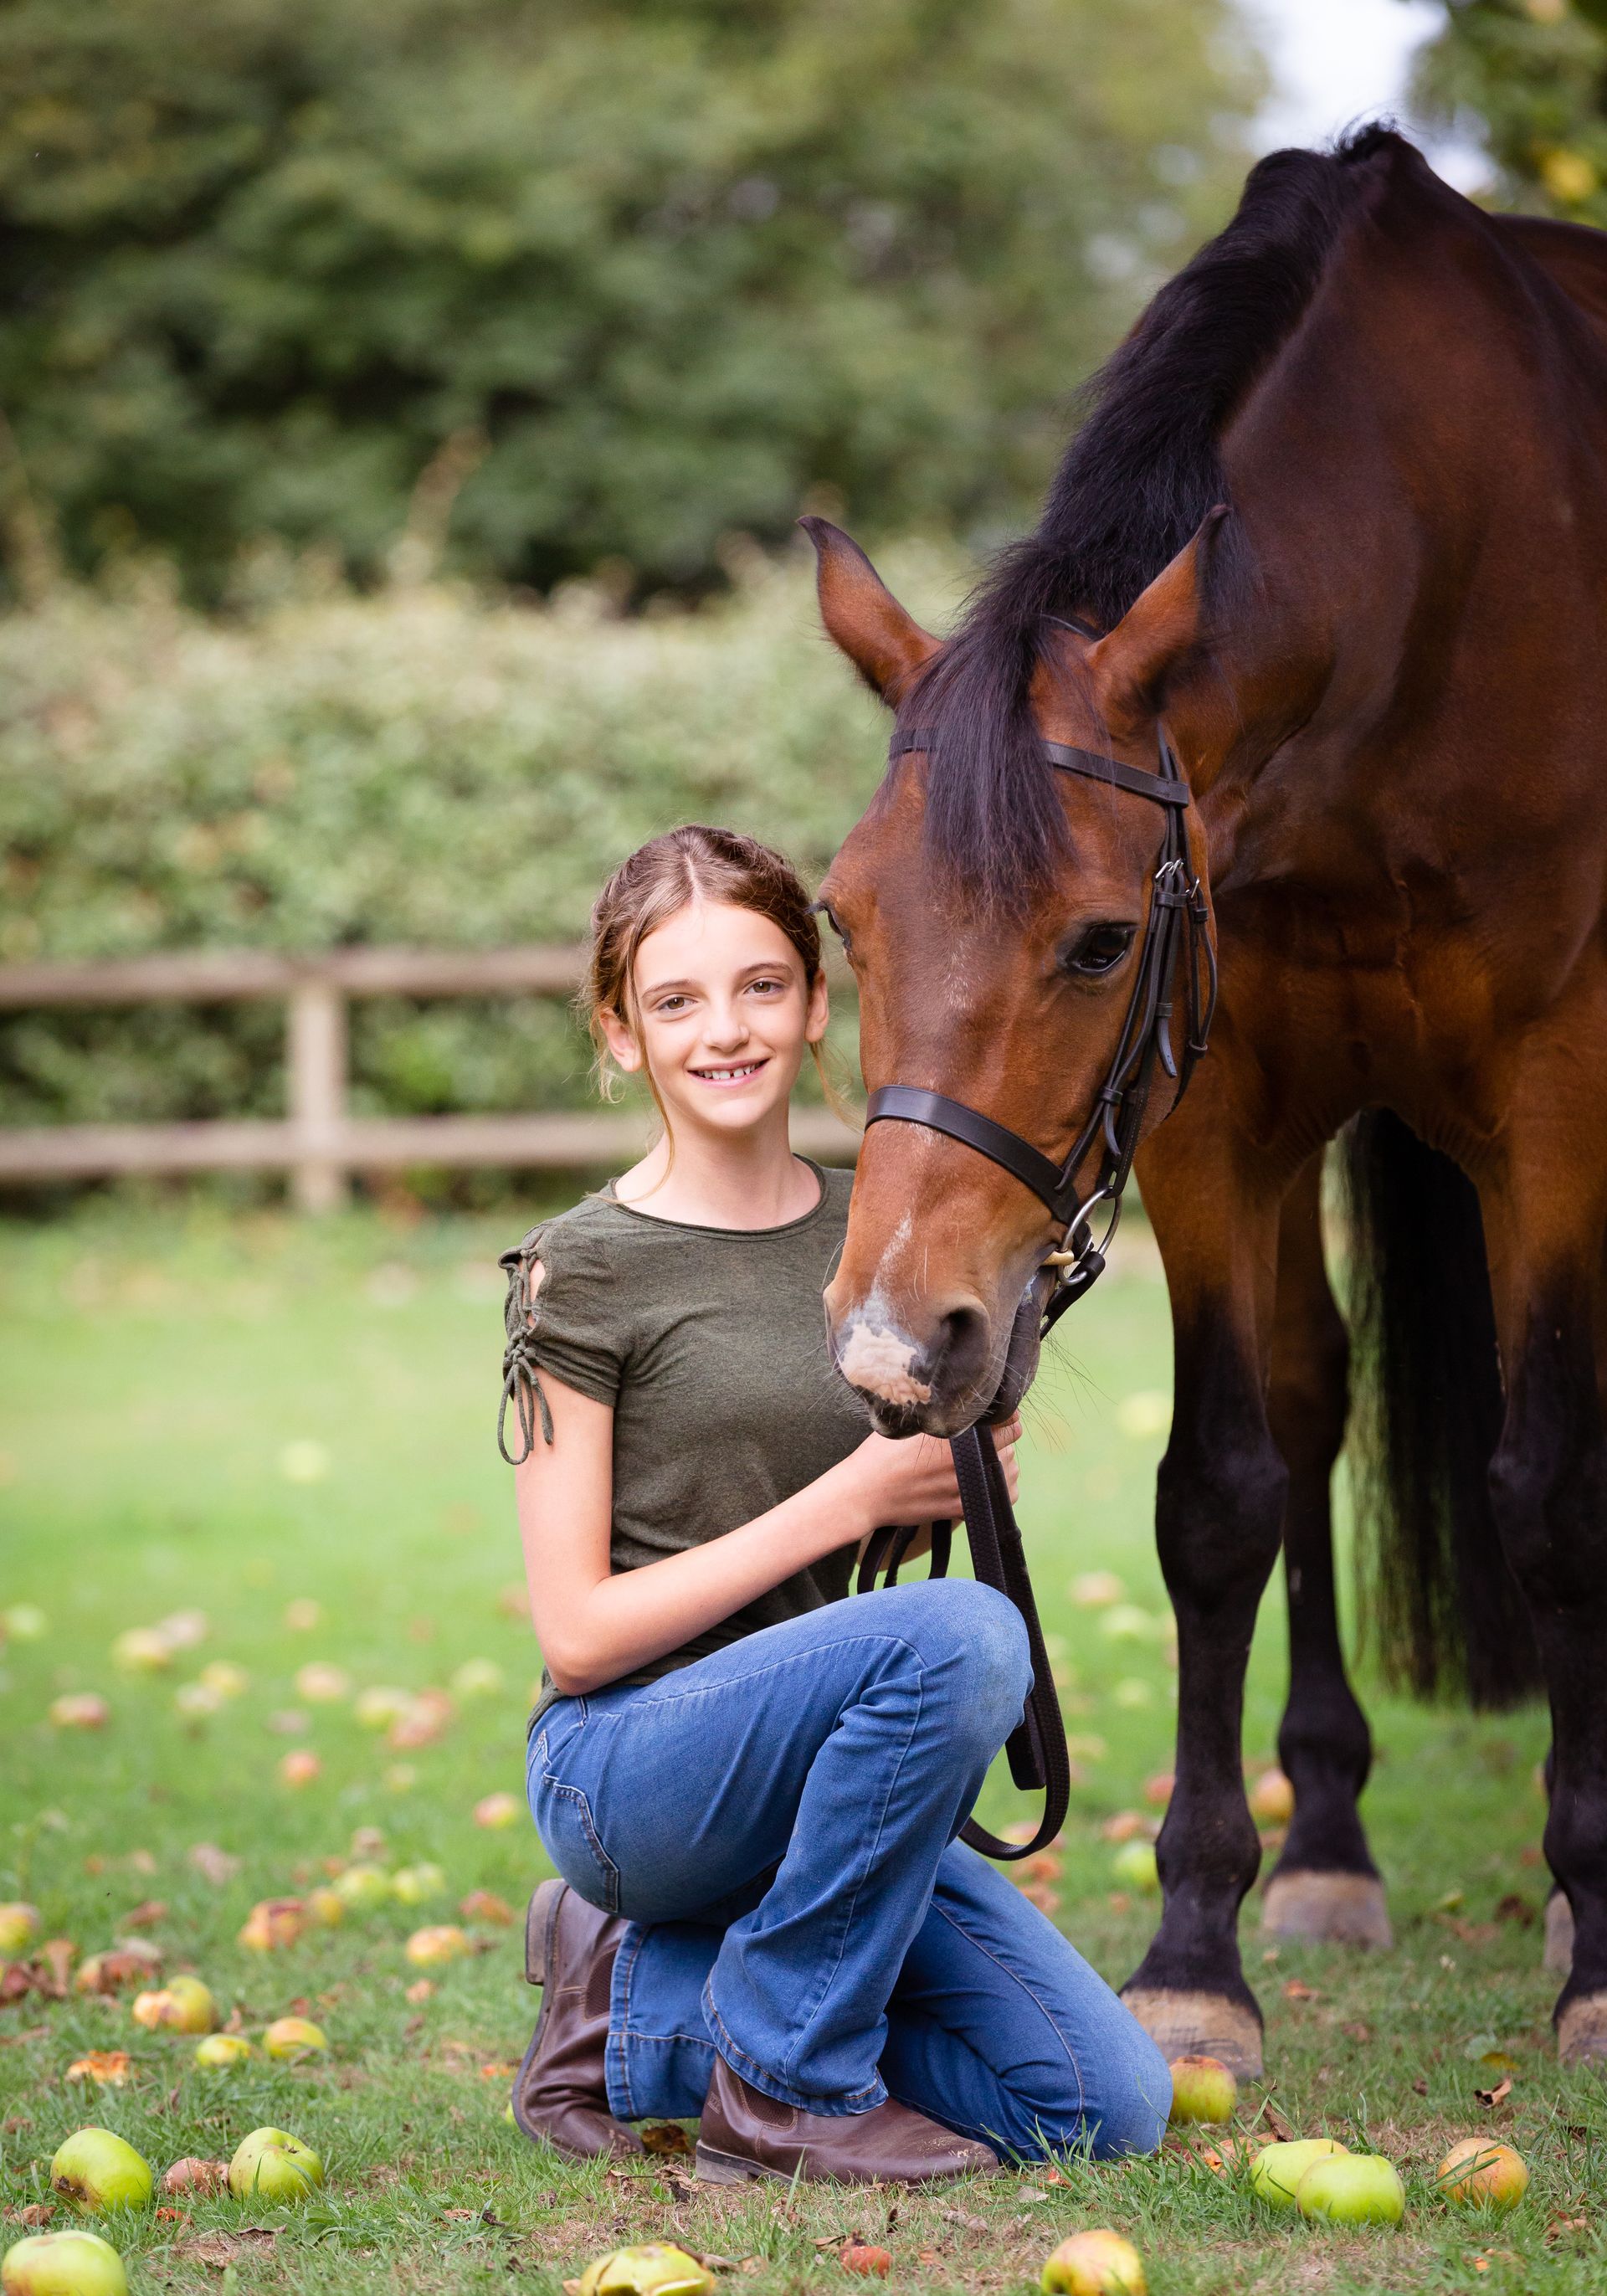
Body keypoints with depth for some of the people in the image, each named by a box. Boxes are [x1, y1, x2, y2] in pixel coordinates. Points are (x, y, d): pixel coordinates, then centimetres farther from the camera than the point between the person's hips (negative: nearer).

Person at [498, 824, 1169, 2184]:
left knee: (1111, 2109, -7)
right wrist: (850, 1499, -17)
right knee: (962, 1630, -33)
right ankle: (785, 2089, -17)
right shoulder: (586, 1271, -9)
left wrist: (967, 1462, -3)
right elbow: (577, 1634, -12)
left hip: (814, 1763, 6)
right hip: (627, 1773, -6)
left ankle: (636, 2004, 8)